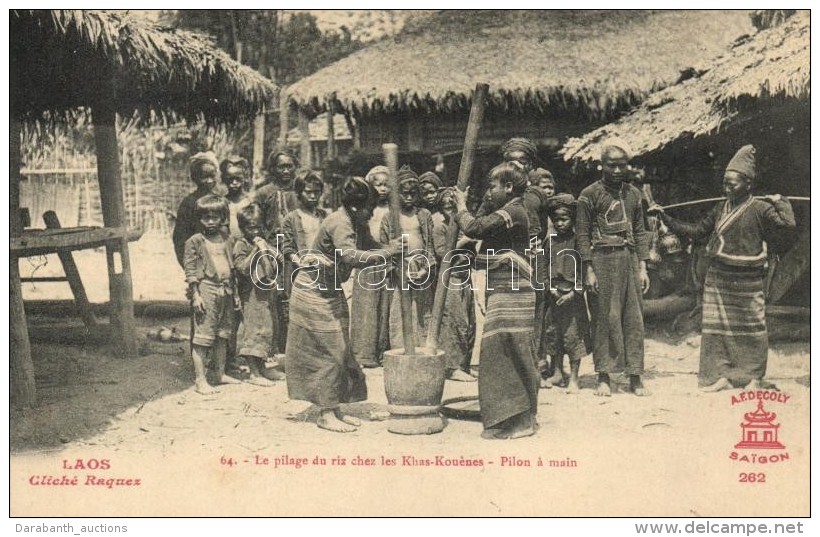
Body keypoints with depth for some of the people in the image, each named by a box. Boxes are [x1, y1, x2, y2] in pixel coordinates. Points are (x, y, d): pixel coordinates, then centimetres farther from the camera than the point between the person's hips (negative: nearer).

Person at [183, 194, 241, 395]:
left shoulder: (227, 240, 11)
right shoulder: (195, 241, -4)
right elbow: (190, 271, -6)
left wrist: (234, 293, 15)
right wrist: (195, 295, -12)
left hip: (225, 291, 6)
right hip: (206, 290, -6)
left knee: (223, 334, 13)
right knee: (203, 336, -5)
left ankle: (220, 373, 25)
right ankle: (200, 380, 1)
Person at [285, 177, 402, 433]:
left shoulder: (357, 223, 3)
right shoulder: (339, 223, -25)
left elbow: (370, 246, 5)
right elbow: (351, 256, -40)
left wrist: (396, 253, -13)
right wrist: (387, 252, -37)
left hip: (331, 291, 9)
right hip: (313, 290, -9)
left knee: (338, 351, 10)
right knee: (328, 352, -6)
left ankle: (334, 409, 18)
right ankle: (326, 415, 3)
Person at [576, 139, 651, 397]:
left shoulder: (634, 194, 14)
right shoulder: (590, 194, 0)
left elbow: (640, 232, 15)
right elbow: (582, 233, -3)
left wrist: (642, 268, 8)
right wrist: (589, 270, -9)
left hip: (630, 259, 4)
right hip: (603, 258, -4)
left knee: (634, 319, 3)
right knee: (605, 318, -2)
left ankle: (635, 377, 9)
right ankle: (604, 377, 5)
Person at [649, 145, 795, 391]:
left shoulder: (760, 209, -7)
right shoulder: (720, 209, 8)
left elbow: (788, 223, -19)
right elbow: (696, 231, 13)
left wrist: (780, 201, -9)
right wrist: (665, 218, 10)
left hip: (747, 282, -4)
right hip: (717, 279, 4)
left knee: (751, 329, 6)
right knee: (716, 327, 3)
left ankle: (753, 376, 18)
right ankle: (720, 374, 11)